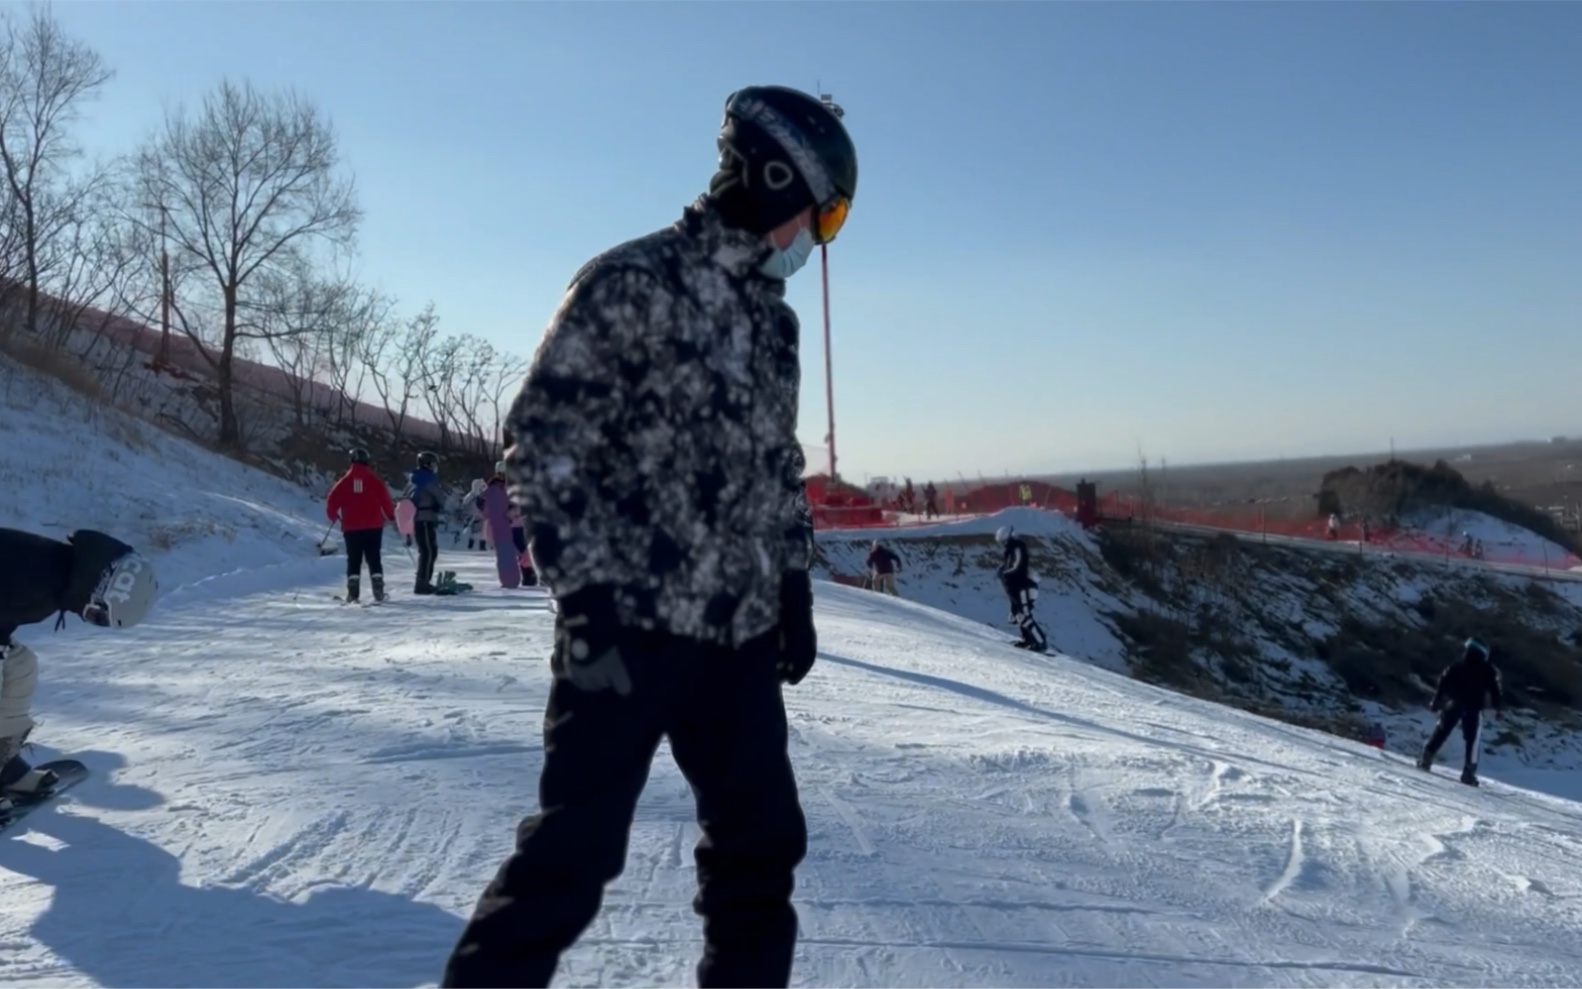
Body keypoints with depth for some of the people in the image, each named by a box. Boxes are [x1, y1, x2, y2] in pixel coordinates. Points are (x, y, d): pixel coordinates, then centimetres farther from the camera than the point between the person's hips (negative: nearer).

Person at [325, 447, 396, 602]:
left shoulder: (345, 481, 2)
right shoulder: (374, 480, -1)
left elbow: (332, 501, 2)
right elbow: (385, 500, -4)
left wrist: (333, 516, 21)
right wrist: (390, 515, 12)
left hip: (351, 528, 1)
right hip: (373, 526, -1)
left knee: (353, 560, 8)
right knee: (374, 559, 5)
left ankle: (353, 592, 0)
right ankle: (378, 590, -5)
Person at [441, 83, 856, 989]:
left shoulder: (774, 318, 15)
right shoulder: (631, 282, -9)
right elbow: (543, 440, -12)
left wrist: (795, 588, 17)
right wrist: (590, 591, -17)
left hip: (740, 633, 7)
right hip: (630, 624, -7)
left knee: (762, 845, 11)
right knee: (576, 847, -3)